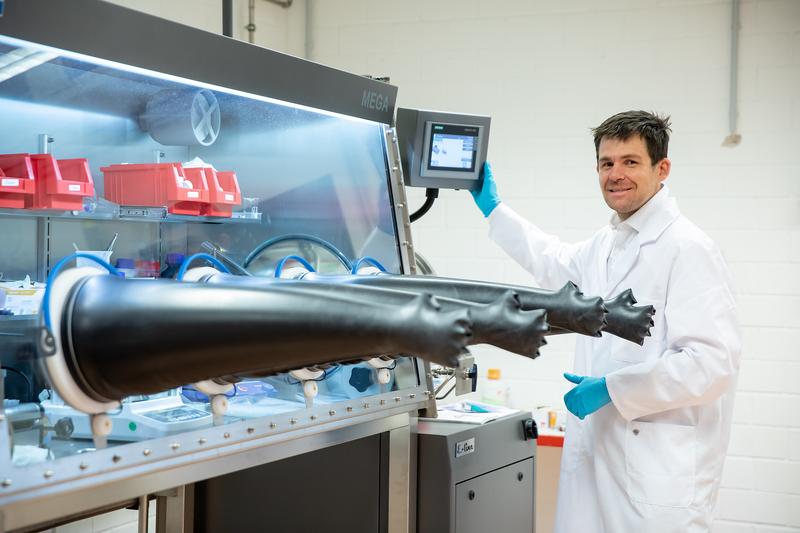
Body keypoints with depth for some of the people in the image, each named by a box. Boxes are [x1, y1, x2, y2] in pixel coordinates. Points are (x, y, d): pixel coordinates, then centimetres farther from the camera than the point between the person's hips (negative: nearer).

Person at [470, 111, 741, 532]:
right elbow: (557, 265, 36)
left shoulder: (687, 249, -14)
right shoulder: (606, 244, 13)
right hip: (597, 451, 8)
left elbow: (714, 363, -21)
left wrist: (611, 388, -16)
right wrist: (493, 208, 41)